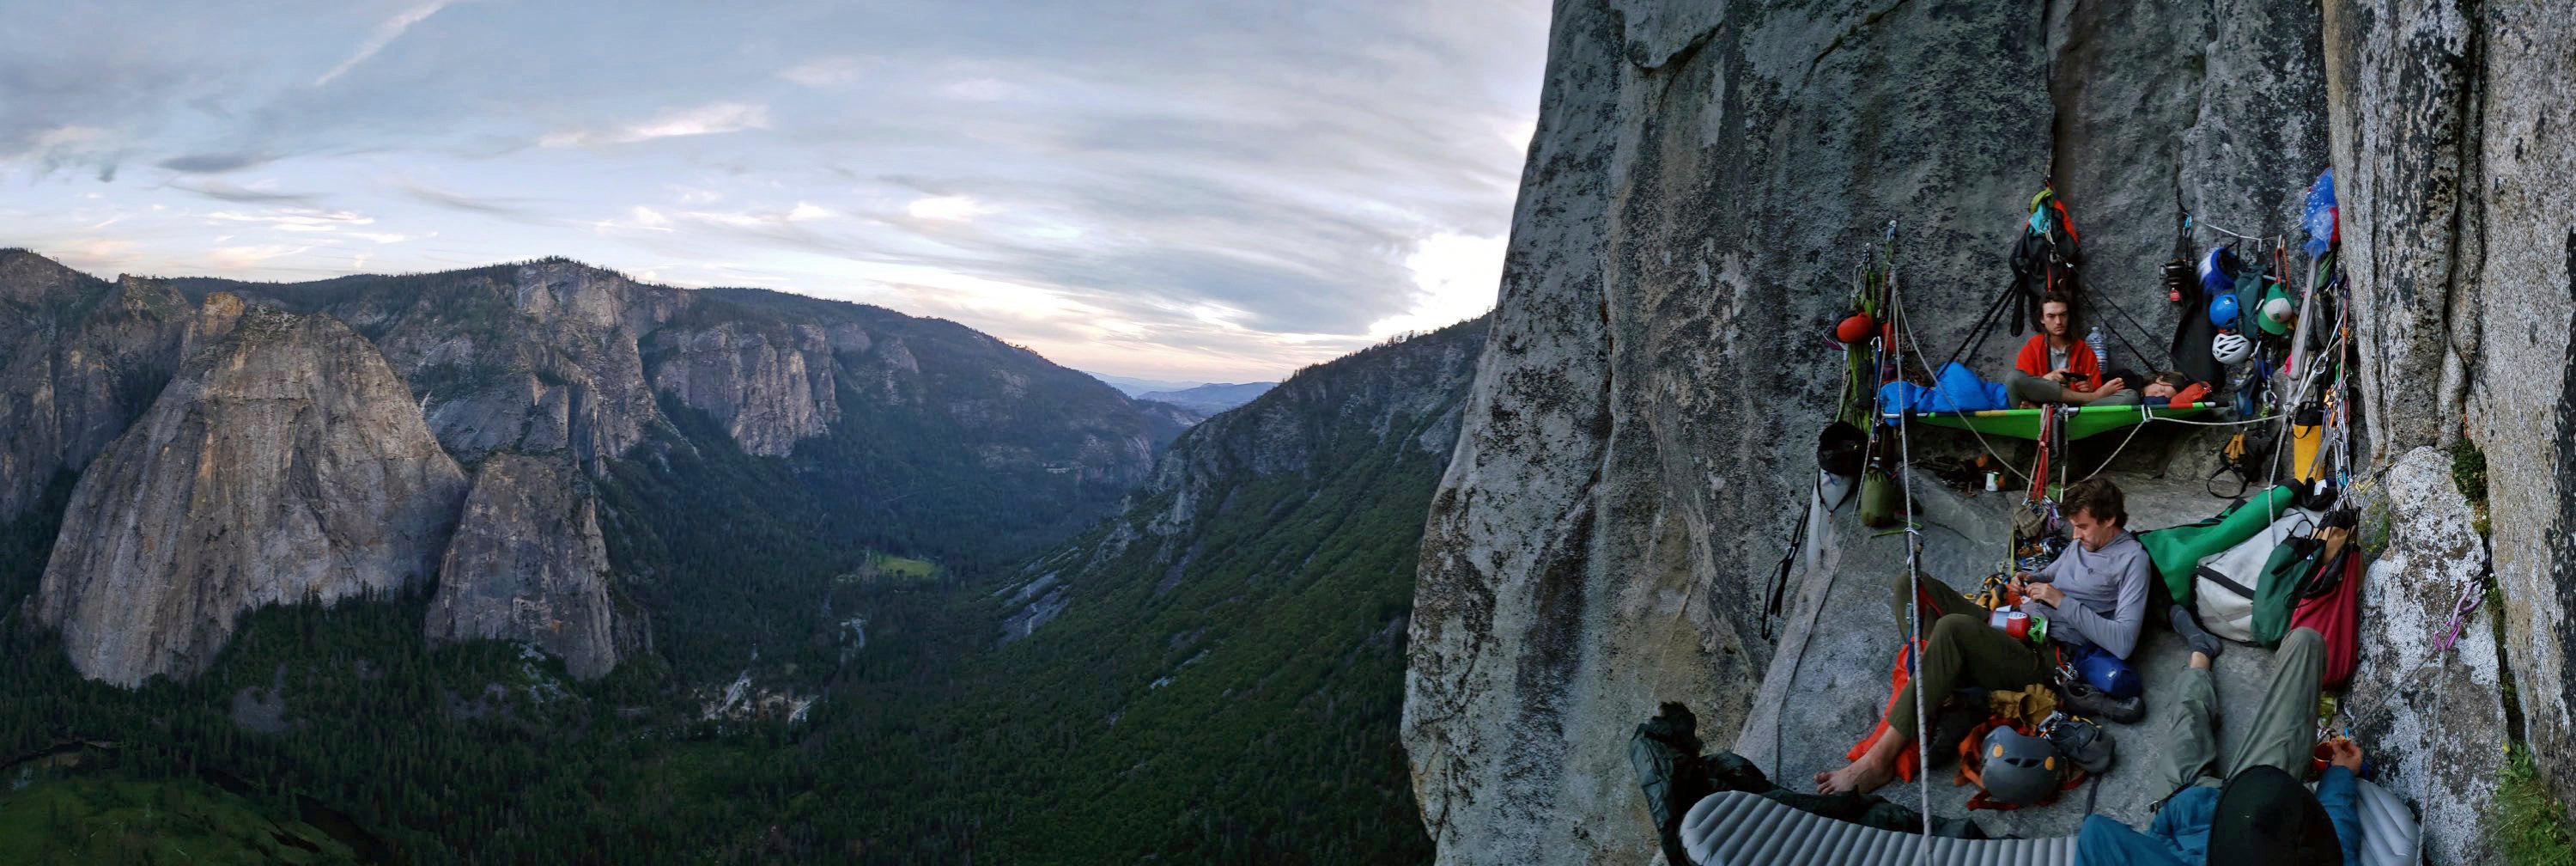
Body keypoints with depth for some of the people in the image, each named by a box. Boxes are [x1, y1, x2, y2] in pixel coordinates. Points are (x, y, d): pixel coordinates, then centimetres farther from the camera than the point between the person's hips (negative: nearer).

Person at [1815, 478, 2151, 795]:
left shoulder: (2132, 560, -6)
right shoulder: (2084, 541, 17)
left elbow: (2123, 643, -16)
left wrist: (2063, 601, -16)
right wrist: (2029, 580, 12)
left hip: (2045, 659, -9)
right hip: (2014, 627, 9)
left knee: (1953, 628, -38)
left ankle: (1880, 758, -39)